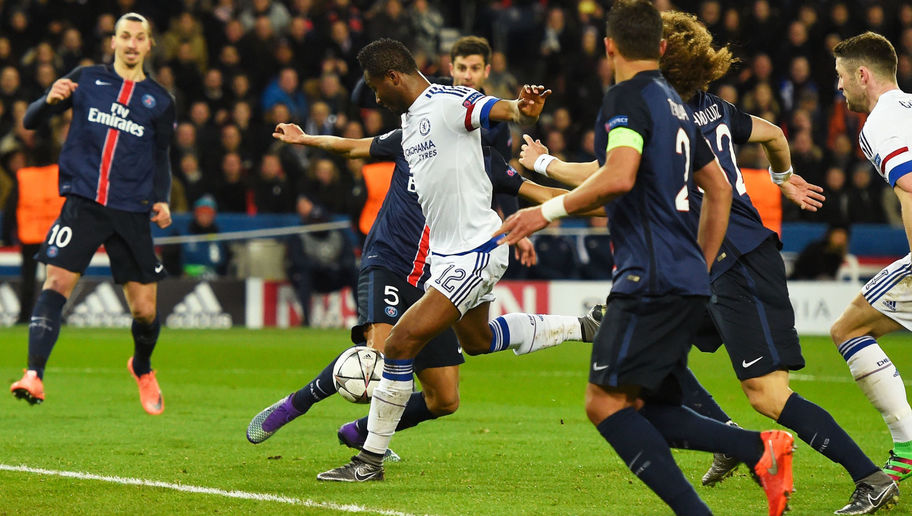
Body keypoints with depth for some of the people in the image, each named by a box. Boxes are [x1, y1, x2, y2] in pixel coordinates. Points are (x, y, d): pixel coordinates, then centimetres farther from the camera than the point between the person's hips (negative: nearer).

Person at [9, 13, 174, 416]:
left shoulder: (159, 101, 13)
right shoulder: (87, 80, 7)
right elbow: (31, 121, 6)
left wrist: (161, 199, 4)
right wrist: (50, 100, -16)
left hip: (131, 213, 2)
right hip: (82, 201, -2)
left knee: (144, 308, 3)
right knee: (56, 282, -19)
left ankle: (142, 368, 33)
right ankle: (34, 375, -24)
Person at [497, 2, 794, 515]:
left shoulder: (627, 98, -7)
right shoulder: (675, 105, 21)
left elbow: (619, 176, -23)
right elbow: (719, 189, 28)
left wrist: (549, 210, -14)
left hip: (652, 281, -9)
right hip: (688, 284, 9)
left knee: (606, 403, -10)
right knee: (647, 410, 11)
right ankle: (760, 448, -6)